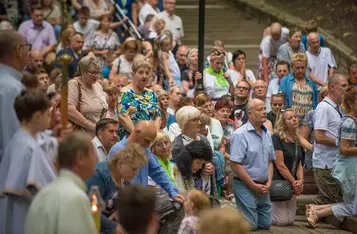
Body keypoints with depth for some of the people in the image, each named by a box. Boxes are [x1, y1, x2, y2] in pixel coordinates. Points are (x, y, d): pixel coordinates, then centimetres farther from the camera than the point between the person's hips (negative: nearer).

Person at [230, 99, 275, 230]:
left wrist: (269, 182, -1)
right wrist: (253, 185, -16)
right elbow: (235, 165, -20)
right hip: (245, 186, -7)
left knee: (266, 224, 12)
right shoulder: (240, 135, -16)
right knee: (250, 226, -6)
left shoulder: (267, 134, 9)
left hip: (263, 188, 7)